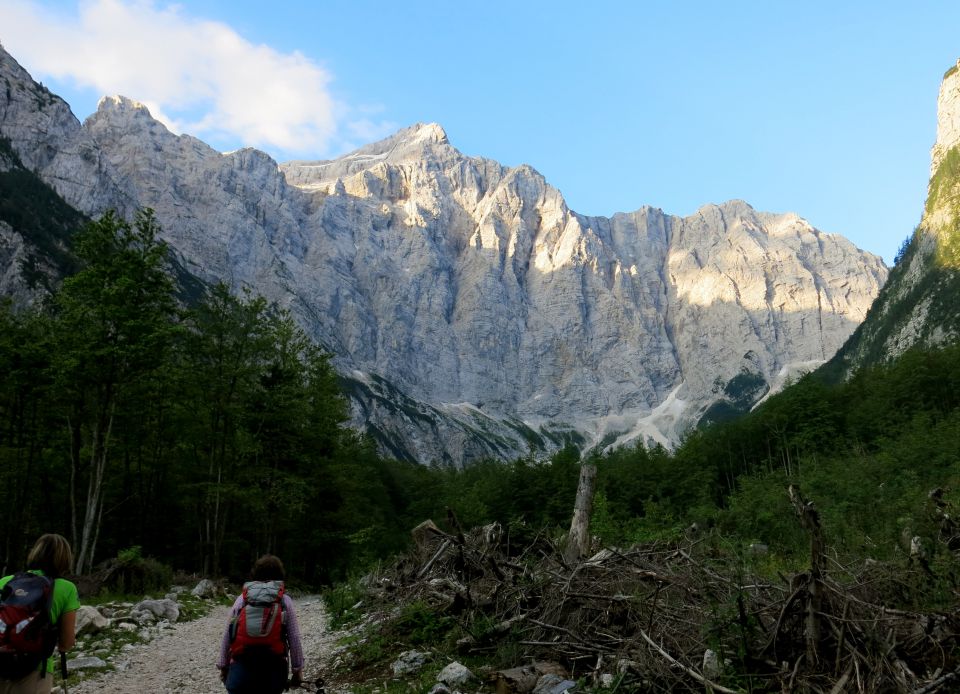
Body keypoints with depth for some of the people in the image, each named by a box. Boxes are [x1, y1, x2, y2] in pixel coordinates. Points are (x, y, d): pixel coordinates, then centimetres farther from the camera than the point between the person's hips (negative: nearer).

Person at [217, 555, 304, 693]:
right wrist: (297, 669, 8)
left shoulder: (242, 599, 7)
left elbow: (227, 636, 7)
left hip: (241, 666, 0)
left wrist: (223, 666, 17)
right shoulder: (285, 600, 3)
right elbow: (294, 638, 0)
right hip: (273, 668, 0)